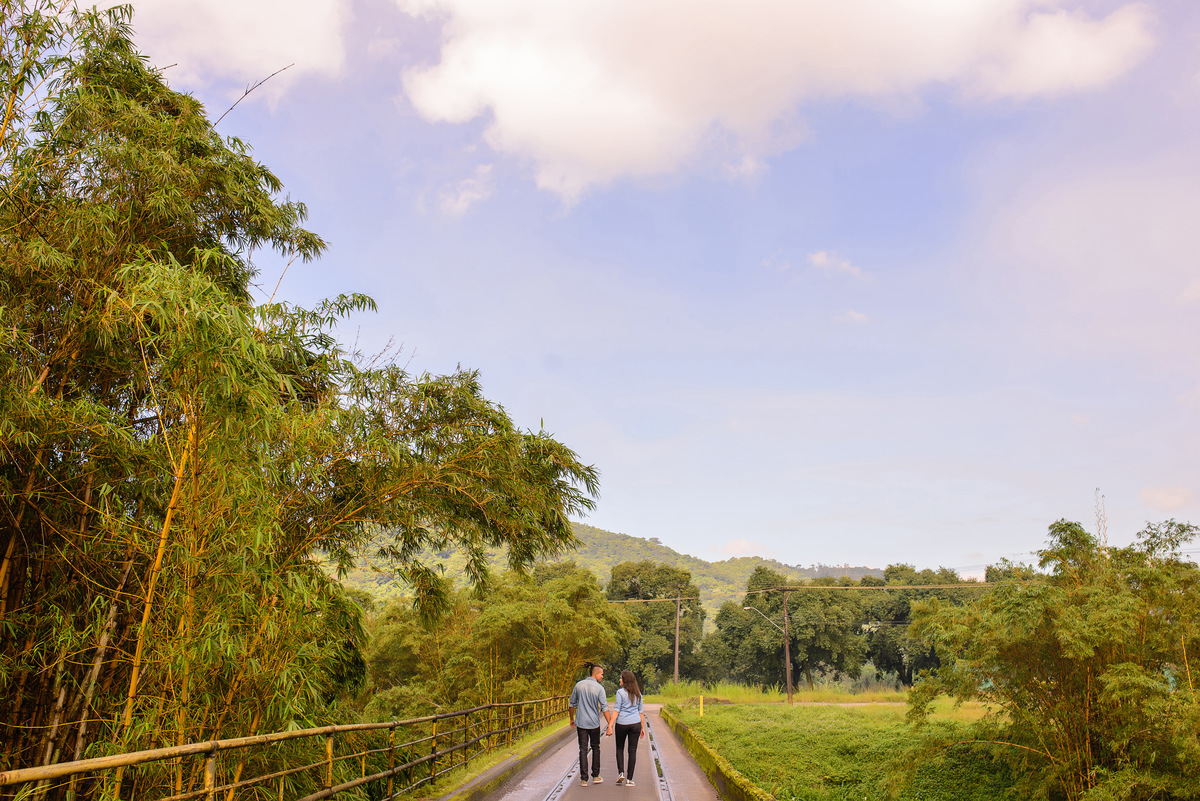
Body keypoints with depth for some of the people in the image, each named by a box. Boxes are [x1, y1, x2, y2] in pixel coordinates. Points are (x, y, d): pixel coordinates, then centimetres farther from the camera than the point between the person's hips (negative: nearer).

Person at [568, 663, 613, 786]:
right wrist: (610, 725, -11)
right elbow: (604, 708, -13)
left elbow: (571, 704, 8)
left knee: (583, 750, 5)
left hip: (581, 722, 2)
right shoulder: (599, 688, -10)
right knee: (595, 748, 15)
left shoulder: (579, 685, 1)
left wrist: (572, 719, 21)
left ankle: (584, 779, 2)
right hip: (594, 723, -2)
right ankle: (595, 776, 20)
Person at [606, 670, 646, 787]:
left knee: (620, 748, 17)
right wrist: (643, 728, 17)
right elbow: (641, 712, 11)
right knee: (632, 751, 5)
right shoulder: (638, 693, 7)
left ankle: (621, 773, 5)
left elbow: (616, 711, -13)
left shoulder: (620, 692, -8)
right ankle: (629, 779, 5)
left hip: (622, 724, -3)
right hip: (635, 723, 3)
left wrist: (610, 726, -12)